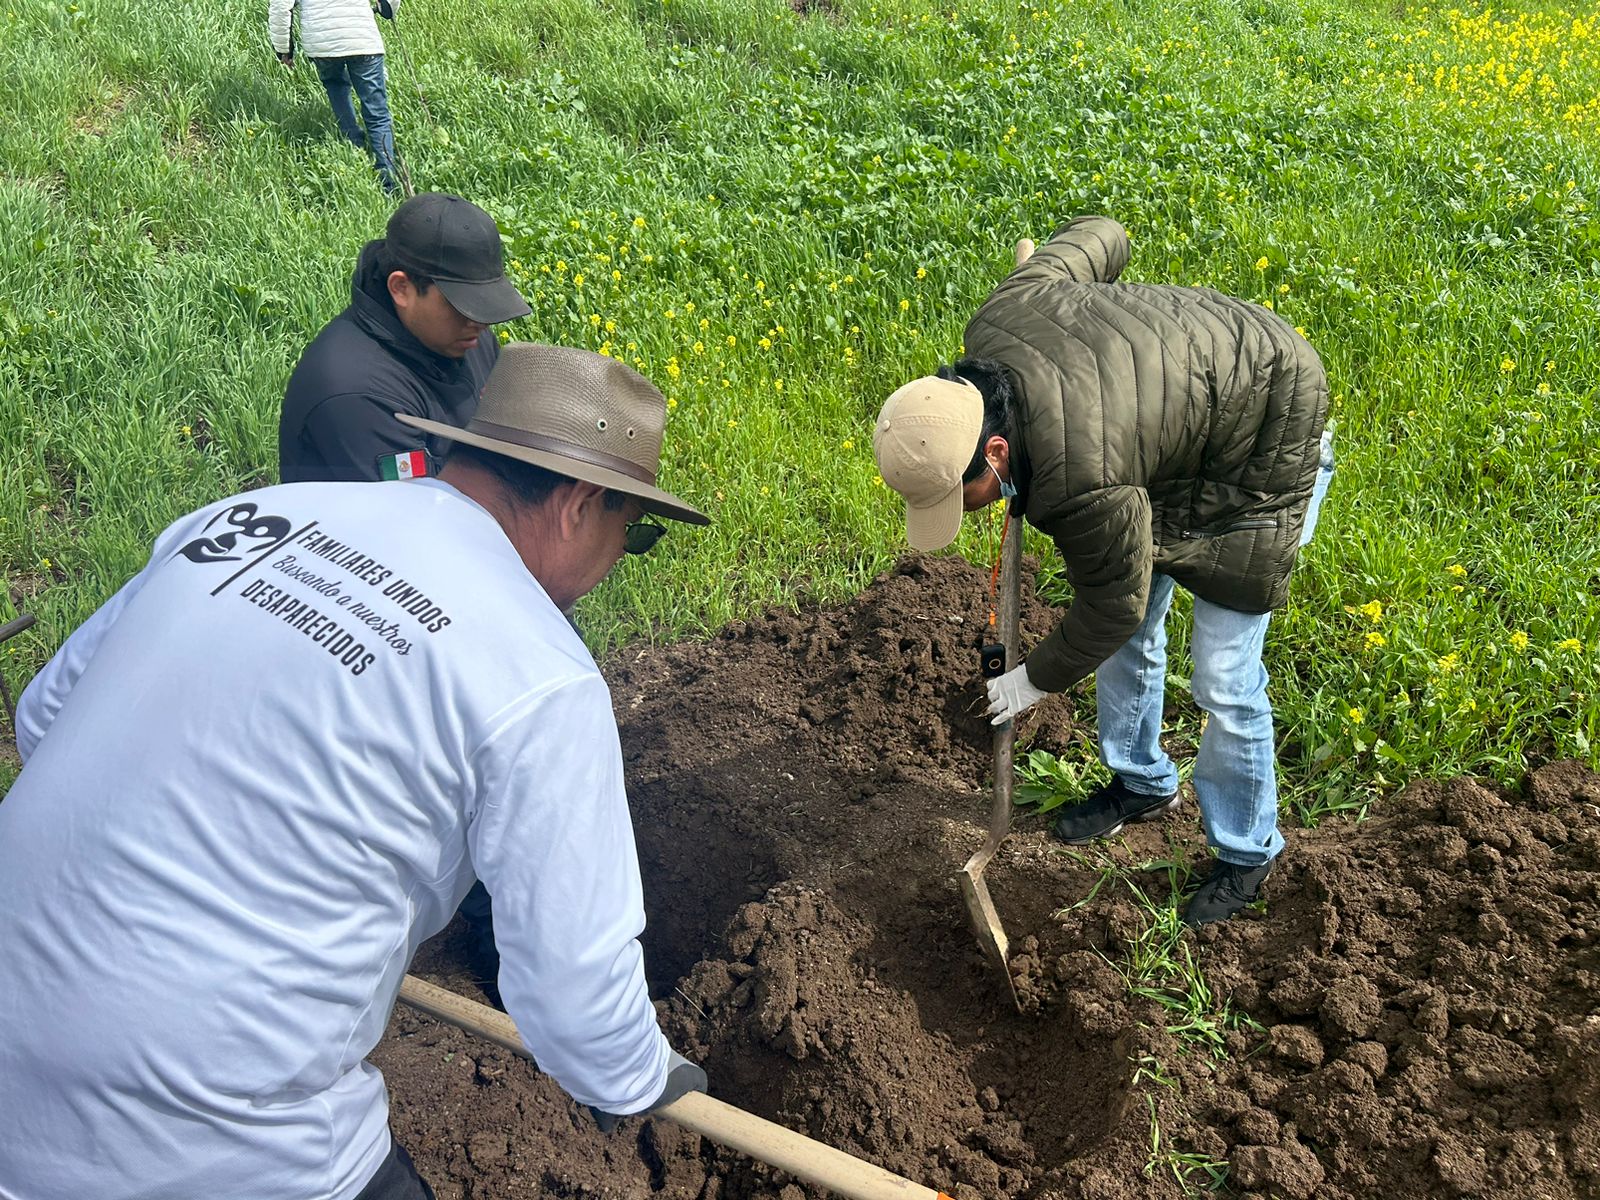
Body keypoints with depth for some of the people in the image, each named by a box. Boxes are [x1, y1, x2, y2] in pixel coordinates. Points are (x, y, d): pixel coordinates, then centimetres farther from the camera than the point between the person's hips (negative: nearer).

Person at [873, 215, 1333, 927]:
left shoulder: (1082, 479, -43)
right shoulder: (995, 322, -22)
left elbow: (1112, 605, -24)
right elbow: (1100, 236, -5)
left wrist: (1037, 680, -8)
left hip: (1261, 450, -9)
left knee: (1225, 680, -5)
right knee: (1131, 633, 16)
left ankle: (1246, 854, 19)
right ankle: (1142, 784, 39)